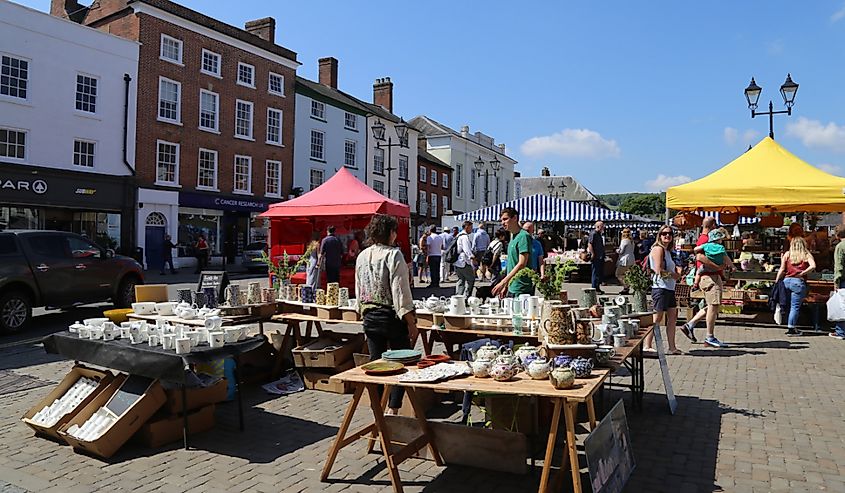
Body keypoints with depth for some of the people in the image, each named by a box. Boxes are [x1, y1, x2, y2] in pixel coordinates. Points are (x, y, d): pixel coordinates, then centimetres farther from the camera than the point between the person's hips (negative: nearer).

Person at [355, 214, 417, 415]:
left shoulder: (362, 256, 7)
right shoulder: (393, 255, -14)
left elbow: (359, 292, 13)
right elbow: (401, 293, -17)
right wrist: (411, 323, -12)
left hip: (370, 317, 6)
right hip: (392, 316, -6)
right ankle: (393, 410, 4)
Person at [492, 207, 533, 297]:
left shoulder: (523, 236, -13)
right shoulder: (513, 237, 15)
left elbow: (522, 264, -20)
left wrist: (503, 282, -23)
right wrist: (506, 286, 17)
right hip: (511, 289, 9)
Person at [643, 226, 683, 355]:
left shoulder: (667, 251, 20)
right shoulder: (658, 249, -9)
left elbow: (670, 269, 19)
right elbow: (658, 270, -17)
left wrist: (677, 273, -1)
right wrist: (674, 275, -6)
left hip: (669, 288, 10)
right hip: (660, 287, -10)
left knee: (672, 317, 9)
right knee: (657, 318, -6)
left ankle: (672, 347, 15)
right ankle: (647, 345, 0)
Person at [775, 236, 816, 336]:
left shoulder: (787, 254, 9)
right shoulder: (806, 255, 4)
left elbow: (782, 269, 6)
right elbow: (813, 266, -13)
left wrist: (777, 281, 11)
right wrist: (802, 273, -3)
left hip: (786, 281, 3)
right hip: (799, 282, -2)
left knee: (789, 305, 15)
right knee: (795, 306, 0)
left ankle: (790, 326, 19)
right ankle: (791, 329, -1)